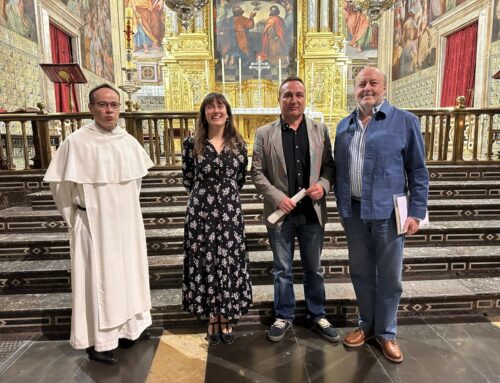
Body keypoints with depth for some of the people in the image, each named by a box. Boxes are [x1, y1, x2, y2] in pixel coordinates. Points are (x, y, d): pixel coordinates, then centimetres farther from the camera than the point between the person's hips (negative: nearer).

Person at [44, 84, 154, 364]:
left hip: (128, 223, 6)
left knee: (127, 274, 15)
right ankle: (98, 340, 22)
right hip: (95, 225, -5)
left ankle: (125, 328, 35)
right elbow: (60, 184, -6)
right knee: (98, 279, 5)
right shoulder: (76, 142, -13)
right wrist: (74, 218, -1)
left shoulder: (129, 141, 3)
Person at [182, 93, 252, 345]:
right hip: (201, 212, -1)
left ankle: (225, 318, 24)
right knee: (205, 264, 7)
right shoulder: (192, 143, -1)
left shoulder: (238, 145, 3)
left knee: (229, 263, 6)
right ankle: (212, 319, 24)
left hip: (230, 212, 1)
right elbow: (188, 179, 8)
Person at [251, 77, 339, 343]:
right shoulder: (264, 134, -2)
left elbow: (329, 165, 7)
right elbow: (257, 173, -3)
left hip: (312, 212, 2)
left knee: (314, 269, 16)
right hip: (280, 213, -1)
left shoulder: (320, 130, 4)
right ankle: (283, 316, 33)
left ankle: (317, 315, 35)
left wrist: (323, 184, -13)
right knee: (282, 270, 14)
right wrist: (277, 198, -15)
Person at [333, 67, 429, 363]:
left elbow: (418, 171, -3)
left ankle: (386, 331, 29)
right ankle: (367, 324, 35)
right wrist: (342, 206, 9)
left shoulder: (405, 121, -2)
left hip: (388, 211, -3)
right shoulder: (345, 126, 9)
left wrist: (417, 212, -8)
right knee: (361, 272, 15)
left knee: (389, 275, 9)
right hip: (353, 211, 4)